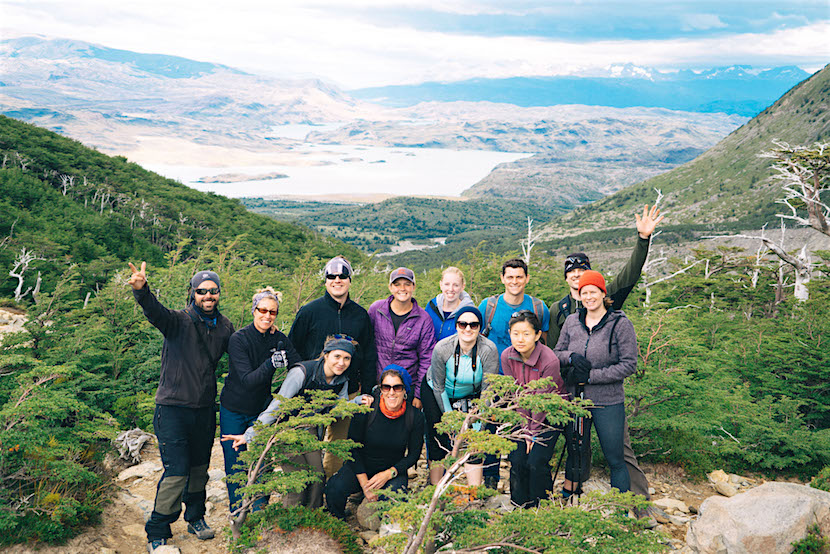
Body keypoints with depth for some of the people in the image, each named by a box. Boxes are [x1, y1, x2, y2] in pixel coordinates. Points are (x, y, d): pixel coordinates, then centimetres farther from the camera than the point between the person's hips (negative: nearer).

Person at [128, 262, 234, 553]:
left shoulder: (224, 327, 5)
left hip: (205, 408, 5)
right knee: (177, 470, -7)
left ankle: (195, 518, 38)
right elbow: (155, 311, -32)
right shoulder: (179, 321, -12)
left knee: (199, 466, 18)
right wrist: (141, 290, -52)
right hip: (173, 408, -5)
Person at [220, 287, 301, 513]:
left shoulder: (280, 340, -6)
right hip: (233, 410, -3)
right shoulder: (238, 339, -18)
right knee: (235, 464, 6)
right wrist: (270, 364, -41)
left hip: (261, 410, 3)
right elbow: (247, 380, -27)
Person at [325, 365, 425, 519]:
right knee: (334, 489, -27)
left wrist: (388, 474, -17)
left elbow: (414, 454, -2)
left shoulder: (415, 416, -12)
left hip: (393, 471, 0)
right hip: (360, 467, 0)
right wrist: (364, 482, -15)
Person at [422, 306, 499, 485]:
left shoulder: (489, 350, -27)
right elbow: (438, 387, -15)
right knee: (438, 440, -8)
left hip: (471, 396, 1)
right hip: (435, 393, 0)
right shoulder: (442, 348, -28)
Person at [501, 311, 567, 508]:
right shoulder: (507, 357, -15)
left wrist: (534, 432, -12)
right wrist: (526, 428, -8)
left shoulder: (550, 361, -28)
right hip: (524, 413, 4)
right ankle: (519, 506, 15)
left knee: (536, 462, -13)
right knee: (517, 460, -5)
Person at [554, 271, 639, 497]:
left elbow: (629, 364, -11)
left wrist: (591, 375, -16)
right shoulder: (572, 321, 4)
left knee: (615, 459, 3)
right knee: (575, 453, 18)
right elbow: (556, 353, 12)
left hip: (608, 402, -4)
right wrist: (571, 357, -11)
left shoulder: (620, 324, -9)